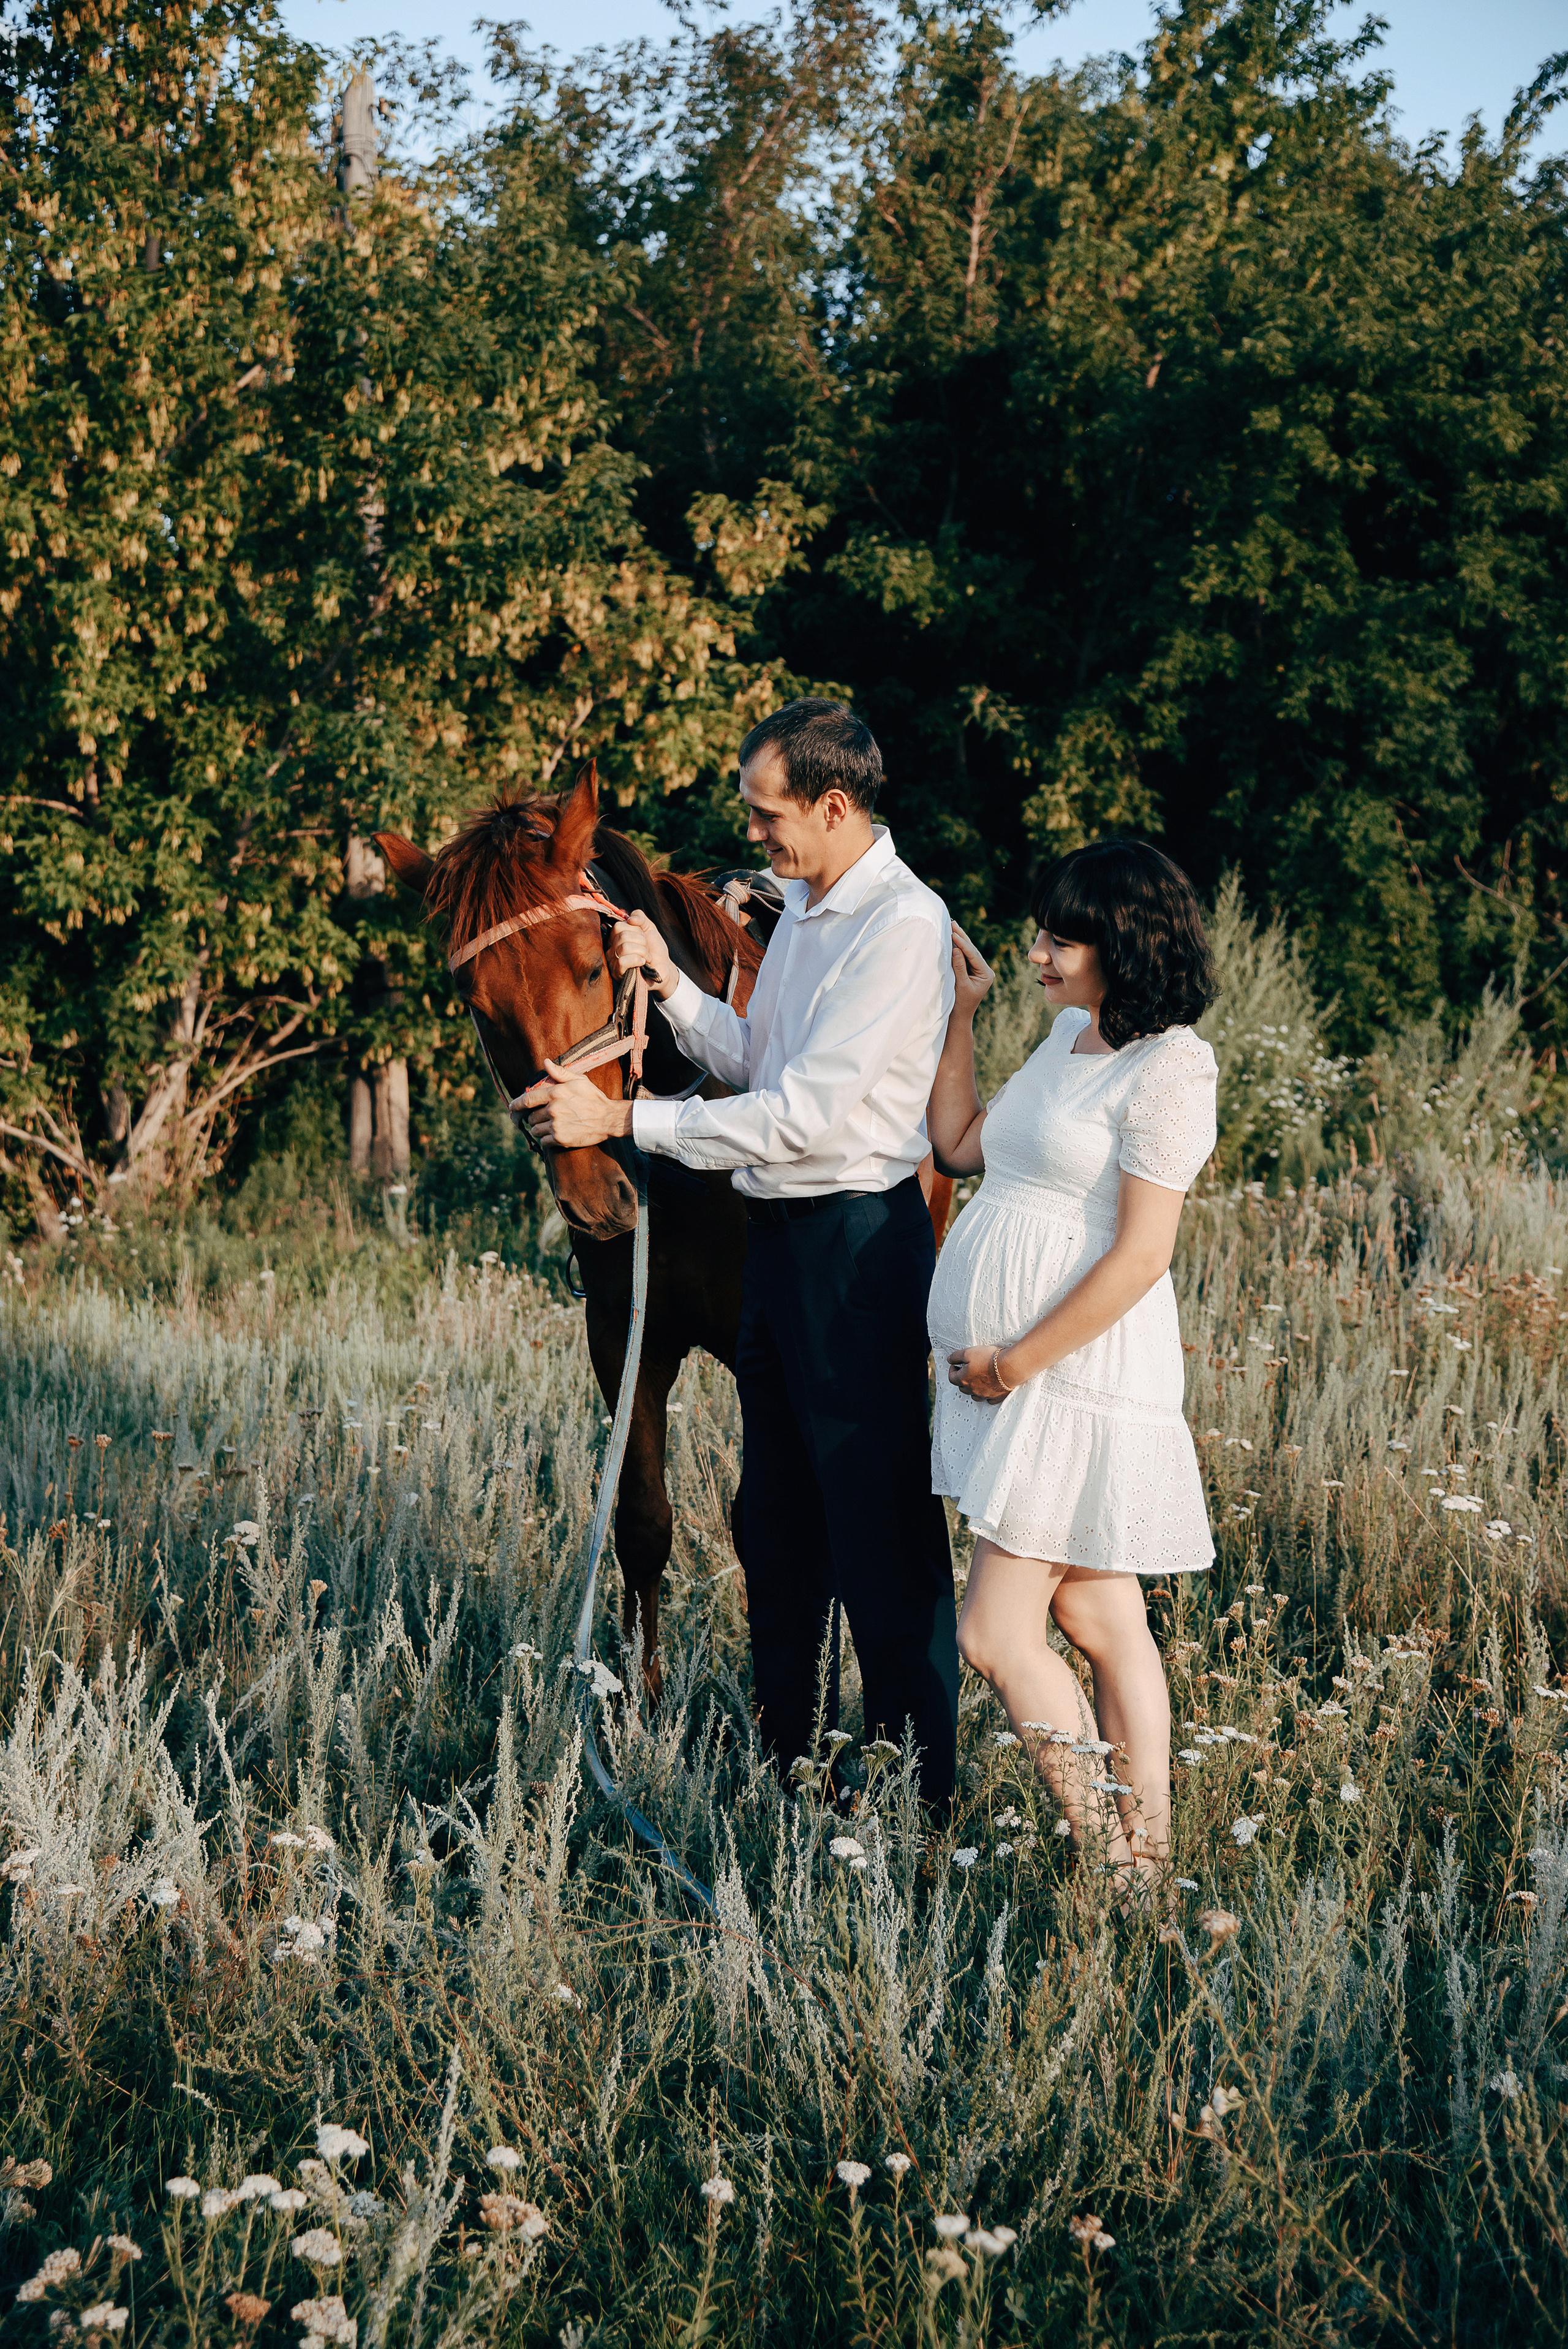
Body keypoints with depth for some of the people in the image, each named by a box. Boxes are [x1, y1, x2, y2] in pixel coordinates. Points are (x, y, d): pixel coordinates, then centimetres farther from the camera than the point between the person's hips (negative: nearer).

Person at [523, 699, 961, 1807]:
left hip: (857, 1242, -10)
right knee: (777, 1517, 17)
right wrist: (669, 983, 4)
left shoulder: (903, 925, -18)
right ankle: (790, 1763, 29)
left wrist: (624, 1120, -20)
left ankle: (920, 1793, 4)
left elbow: (806, 1113, -23)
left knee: (882, 1527, -4)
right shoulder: (803, 907, 12)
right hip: (781, 1235, 10)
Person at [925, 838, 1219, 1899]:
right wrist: (960, 1011, 16)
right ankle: (1150, 1866, 17)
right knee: (1104, 1623, 11)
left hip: (1082, 1371, -9)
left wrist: (1015, 1364, -14)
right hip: (1011, 1374, 9)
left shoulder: (1167, 1068, -14)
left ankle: (1115, 1870, 3)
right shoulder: (1068, 1035, 13)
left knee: (996, 1633, -7)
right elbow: (960, 1145, 21)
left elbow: (1141, 1256, -18)